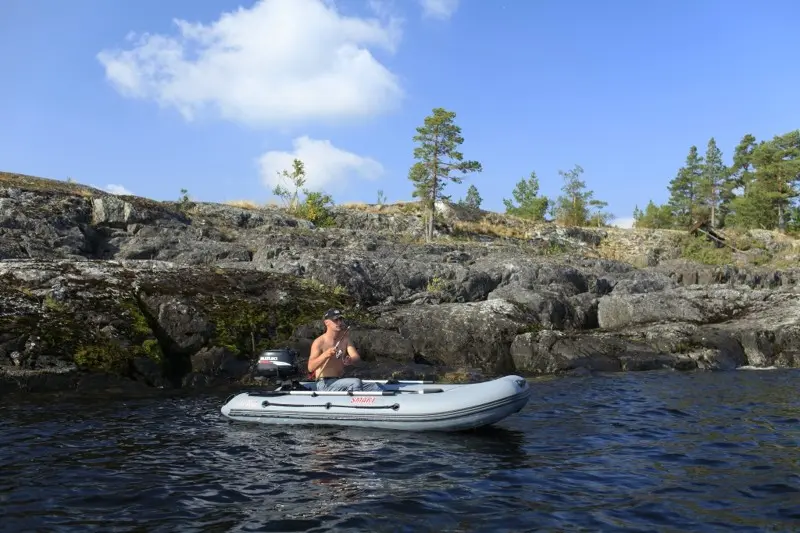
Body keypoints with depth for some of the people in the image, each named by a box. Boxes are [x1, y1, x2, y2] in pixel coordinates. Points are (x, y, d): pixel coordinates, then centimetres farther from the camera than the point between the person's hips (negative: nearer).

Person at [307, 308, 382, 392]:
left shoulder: (345, 339, 8)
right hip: (325, 384, -7)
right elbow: (310, 368, -20)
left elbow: (357, 357, -6)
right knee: (356, 382, -30)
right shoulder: (319, 342, -10)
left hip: (340, 382, 7)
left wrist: (350, 360, -31)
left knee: (374, 387, -6)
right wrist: (325, 355, -36)